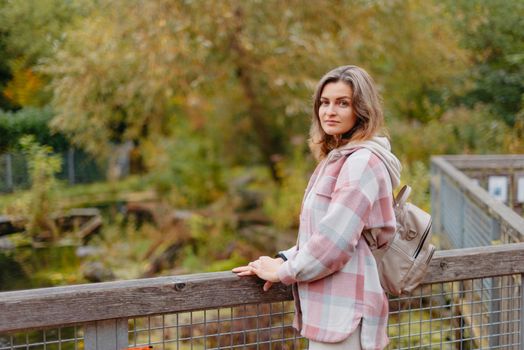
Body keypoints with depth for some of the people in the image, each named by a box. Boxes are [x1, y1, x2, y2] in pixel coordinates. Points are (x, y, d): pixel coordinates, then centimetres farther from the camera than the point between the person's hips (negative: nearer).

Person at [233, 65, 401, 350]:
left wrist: (283, 271, -8)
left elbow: (335, 240, -20)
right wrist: (285, 259, 5)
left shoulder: (362, 161, -15)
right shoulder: (338, 157, 16)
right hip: (332, 307, 9)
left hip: (343, 311, -9)